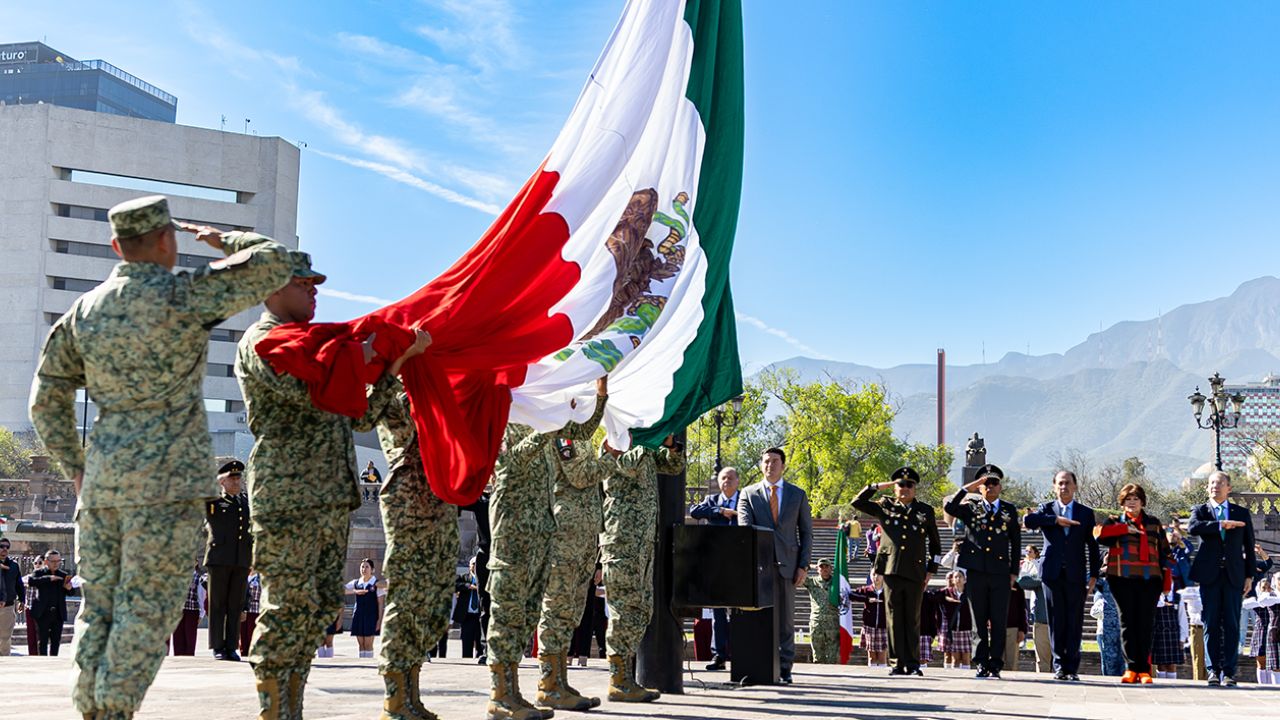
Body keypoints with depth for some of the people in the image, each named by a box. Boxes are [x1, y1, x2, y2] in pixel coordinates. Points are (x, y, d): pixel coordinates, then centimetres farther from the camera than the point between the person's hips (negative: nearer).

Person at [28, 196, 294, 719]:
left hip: (101, 478, 6)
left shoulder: (84, 310, 10)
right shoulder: (183, 296, -8)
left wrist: (73, 466, 21)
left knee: (99, 603, 10)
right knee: (148, 607, -3)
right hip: (167, 479, -6)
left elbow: (47, 399, 13)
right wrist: (220, 240, 15)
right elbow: (273, 263, -2)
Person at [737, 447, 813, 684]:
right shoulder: (748, 494, 9)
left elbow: (806, 532, 11)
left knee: (785, 620, 1)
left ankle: (784, 669, 4)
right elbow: (744, 528, -2)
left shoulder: (798, 495, 13)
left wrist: (803, 565, 1)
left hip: (786, 564, 1)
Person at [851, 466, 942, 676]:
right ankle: (899, 663, 3)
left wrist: (931, 570, 10)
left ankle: (913, 664, 5)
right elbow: (857, 502, 6)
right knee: (894, 619, 0)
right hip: (891, 571, 0)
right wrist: (879, 486, 3)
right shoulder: (885, 507, 12)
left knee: (913, 619, 1)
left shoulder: (925, 511, 12)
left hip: (915, 572, 0)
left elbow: (935, 544, 17)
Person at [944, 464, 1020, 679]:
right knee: (979, 621, 2)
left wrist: (1014, 572, 8)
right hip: (976, 572, 0)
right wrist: (967, 488, -11)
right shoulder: (971, 507, 10)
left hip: (1000, 572, 0)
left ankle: (995, 665, 3)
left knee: (999, 621, -2)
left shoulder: (1009, 510, 12)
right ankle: (981, 663, 7)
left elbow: (1016, 542, 12)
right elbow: (950, 508, -9)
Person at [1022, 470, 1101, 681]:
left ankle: (1072, 667, 3)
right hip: (1052, 573, 0)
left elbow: (1093, 546, 9)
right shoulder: (1047, 509, 10)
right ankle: (1059, 665, 6)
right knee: (1056, 620, 0)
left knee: (1074, 622, -1)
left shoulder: (1086, 513, 10)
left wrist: (1094, 575, 4)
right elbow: (1028, 520, -12)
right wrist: (1056, 519, -16)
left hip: (1076, 575, 0)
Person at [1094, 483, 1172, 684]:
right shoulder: (1115, 522, 13)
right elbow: (1099, 532, -10)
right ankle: (1131, 668, 1)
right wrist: (1125, 528, -10)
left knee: (1145, 623, -3)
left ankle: (1144, 669, -1)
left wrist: (1166, 583, 6)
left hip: (1149, 580, 1)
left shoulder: (1154, 524, 17)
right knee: (1127, 622, -2)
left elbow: (1164, 553, 14)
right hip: (1122, 579, -1)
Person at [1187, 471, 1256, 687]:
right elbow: (1193, 528, -14)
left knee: (1232, 625, -3)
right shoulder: (1200, 511, 9)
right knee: (1211, 625, 0)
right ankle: (1213, 670, 3)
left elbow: (1249, 546, 13)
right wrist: (1221, 525, -19)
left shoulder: (1242, 513, 13)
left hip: (1234, 576, 1)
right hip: (1209, 576, -1)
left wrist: (1249, 576, 7)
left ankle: (1229, 672, -1)